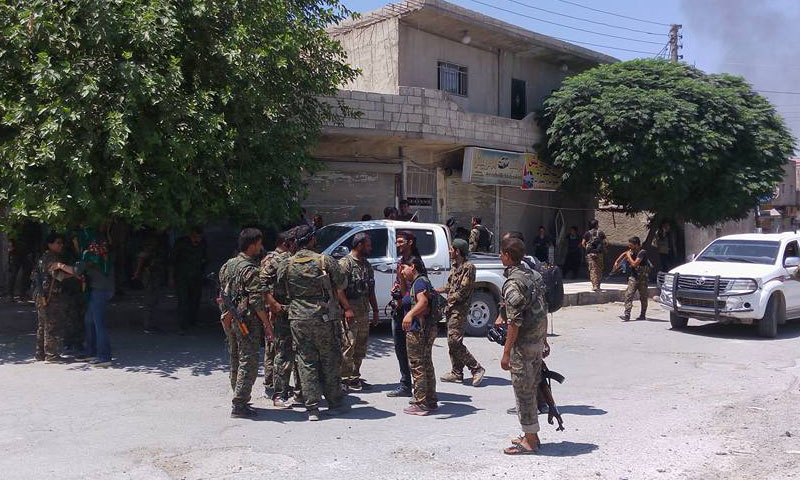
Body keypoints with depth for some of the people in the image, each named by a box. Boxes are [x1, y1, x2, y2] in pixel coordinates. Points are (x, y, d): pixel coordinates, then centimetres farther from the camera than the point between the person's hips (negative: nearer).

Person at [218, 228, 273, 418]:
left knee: (236, 362, 16)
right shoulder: (250, 270, -16)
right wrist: (267, 323, -14)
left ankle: (239, 400, 26)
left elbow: (222, 295, 16)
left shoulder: (227, 265, 11)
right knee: (248, 363, -3)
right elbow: (256, 301, -20)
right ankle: (239, 405, -2)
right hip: (247, 322, -9)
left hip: (229, 320, 9)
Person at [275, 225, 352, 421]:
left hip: (298, 318, 2)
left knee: (306, 362, 7)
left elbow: (280, 292, 7)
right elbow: (339, 289, -1)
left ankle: (312, 408, 6)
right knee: (330, 360, 10)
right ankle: (334, 403, 17)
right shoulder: (325, 261, -5)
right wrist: (347, 309, 11)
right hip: (323, 317, -2)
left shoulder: (286, 265, 2)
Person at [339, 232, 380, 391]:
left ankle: (355, 376, 23)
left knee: (361, 347, 13)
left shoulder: (366, 265, 15)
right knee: (348, 345, -5)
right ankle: (346, 379, 4)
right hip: (350, 313, -8)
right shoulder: (345, 263, -10)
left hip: (364, 313, 8)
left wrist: (375, 312, 18)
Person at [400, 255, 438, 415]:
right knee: (426, 365, 17)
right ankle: (431, 401, 26)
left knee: (417, 366, -4)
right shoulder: (420, 282, 17)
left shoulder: (419, 282, -15)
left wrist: (410, 314, -47)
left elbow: (423, 301, -33)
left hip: (418, 330, -11)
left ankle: (420, 404, 2)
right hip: (428, 329, 11)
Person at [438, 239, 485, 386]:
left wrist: (449, 299, -10)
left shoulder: (468, 267, -13)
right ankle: (457, 373, 19)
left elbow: (463, 291, -18)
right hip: (452, 309, 10)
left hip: (460, 309, -10)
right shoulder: (455, 267, 16)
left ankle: (476, 369, -6)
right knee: (452, 342, 12)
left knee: (454, 342, -14)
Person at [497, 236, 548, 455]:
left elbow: (515, 322, -22)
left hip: (523, 345, -9)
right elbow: (543, 311, 14)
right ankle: (531, 435, 28)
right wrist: (544, 340, 22)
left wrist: (506, 353, -18)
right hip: (538, 342, 9)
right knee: (532, 389, 17)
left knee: (523, 392, 1)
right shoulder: (534, 275, 8)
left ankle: (529, 441, 10)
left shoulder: (513, 283, -19)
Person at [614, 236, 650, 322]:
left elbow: (634, 264, -25)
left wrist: (629, 256, -13)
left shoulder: (642, 252, -18)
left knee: (643, 297, 8)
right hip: (633, 277, 5)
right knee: (628, 294, -9)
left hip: (642, 277, -5)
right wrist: (617, 262, 16)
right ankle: (627, 314, -14)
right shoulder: (631, 251, 4)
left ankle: (643, 315, 20)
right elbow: (624, 254, 24)